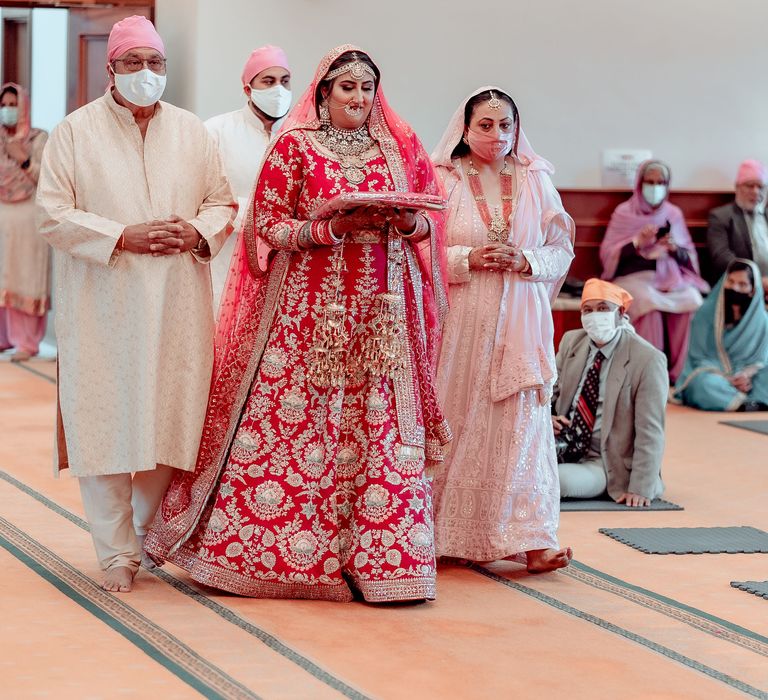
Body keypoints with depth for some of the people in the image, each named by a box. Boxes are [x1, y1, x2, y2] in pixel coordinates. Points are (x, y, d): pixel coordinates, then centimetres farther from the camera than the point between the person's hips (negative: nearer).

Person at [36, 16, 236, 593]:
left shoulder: (193, 132, 11)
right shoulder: (76, 132, 1)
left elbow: (223, 202, 13)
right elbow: (54, 215, -5)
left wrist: (200, 231, -10)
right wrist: (124, 236, -15)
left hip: (177, 305, 3)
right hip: (103, 305, -3)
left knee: (171, 418, 3)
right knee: (105, 423, -3)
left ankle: (150, 533, 22)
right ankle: (117, 552, 5)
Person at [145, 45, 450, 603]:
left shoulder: (401, 148, 11)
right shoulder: (294, 145, 2)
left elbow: (431, 224, 13)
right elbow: (268, 226, -2)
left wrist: (407, 221, -10)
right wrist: (334, 227, -17)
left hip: (381, 314, 3)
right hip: (307, 309, -3)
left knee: (382, 429, -1)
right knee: (291, 427, -3)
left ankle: (378, 557, 5)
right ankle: (254, 550, 7)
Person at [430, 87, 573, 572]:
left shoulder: (536, 181, 9)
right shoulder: (442, 180, 0)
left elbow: (562, 249, 9)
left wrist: (526, 260, -10)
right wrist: (469, 259, -16)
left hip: (520, 322, 2)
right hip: (461, 321, -2)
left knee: (523, 422, -4)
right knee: (458, 423, 2)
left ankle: (529, 538, -5)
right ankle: (449, 532, 13)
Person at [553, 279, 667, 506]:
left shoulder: (648, 360, -14)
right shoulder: (570, 341, 3)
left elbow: (650, 431, -14)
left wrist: (641, 489, -19)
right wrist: (547, 418, -8)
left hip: (602, 463, -5)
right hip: (562, 449, 5)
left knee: (560, 480, -32)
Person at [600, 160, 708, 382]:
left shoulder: (673, 214, 13)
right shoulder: (624, 213, 5)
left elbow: (689, 257, 12)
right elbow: (607, 254, 0)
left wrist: (675, 248, -11)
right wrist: (637, 242, -14)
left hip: (671, 277, 3)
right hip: (635, 276, -3)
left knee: (693, 301, -29)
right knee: (649, 302, -36)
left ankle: (681, 371, -21)